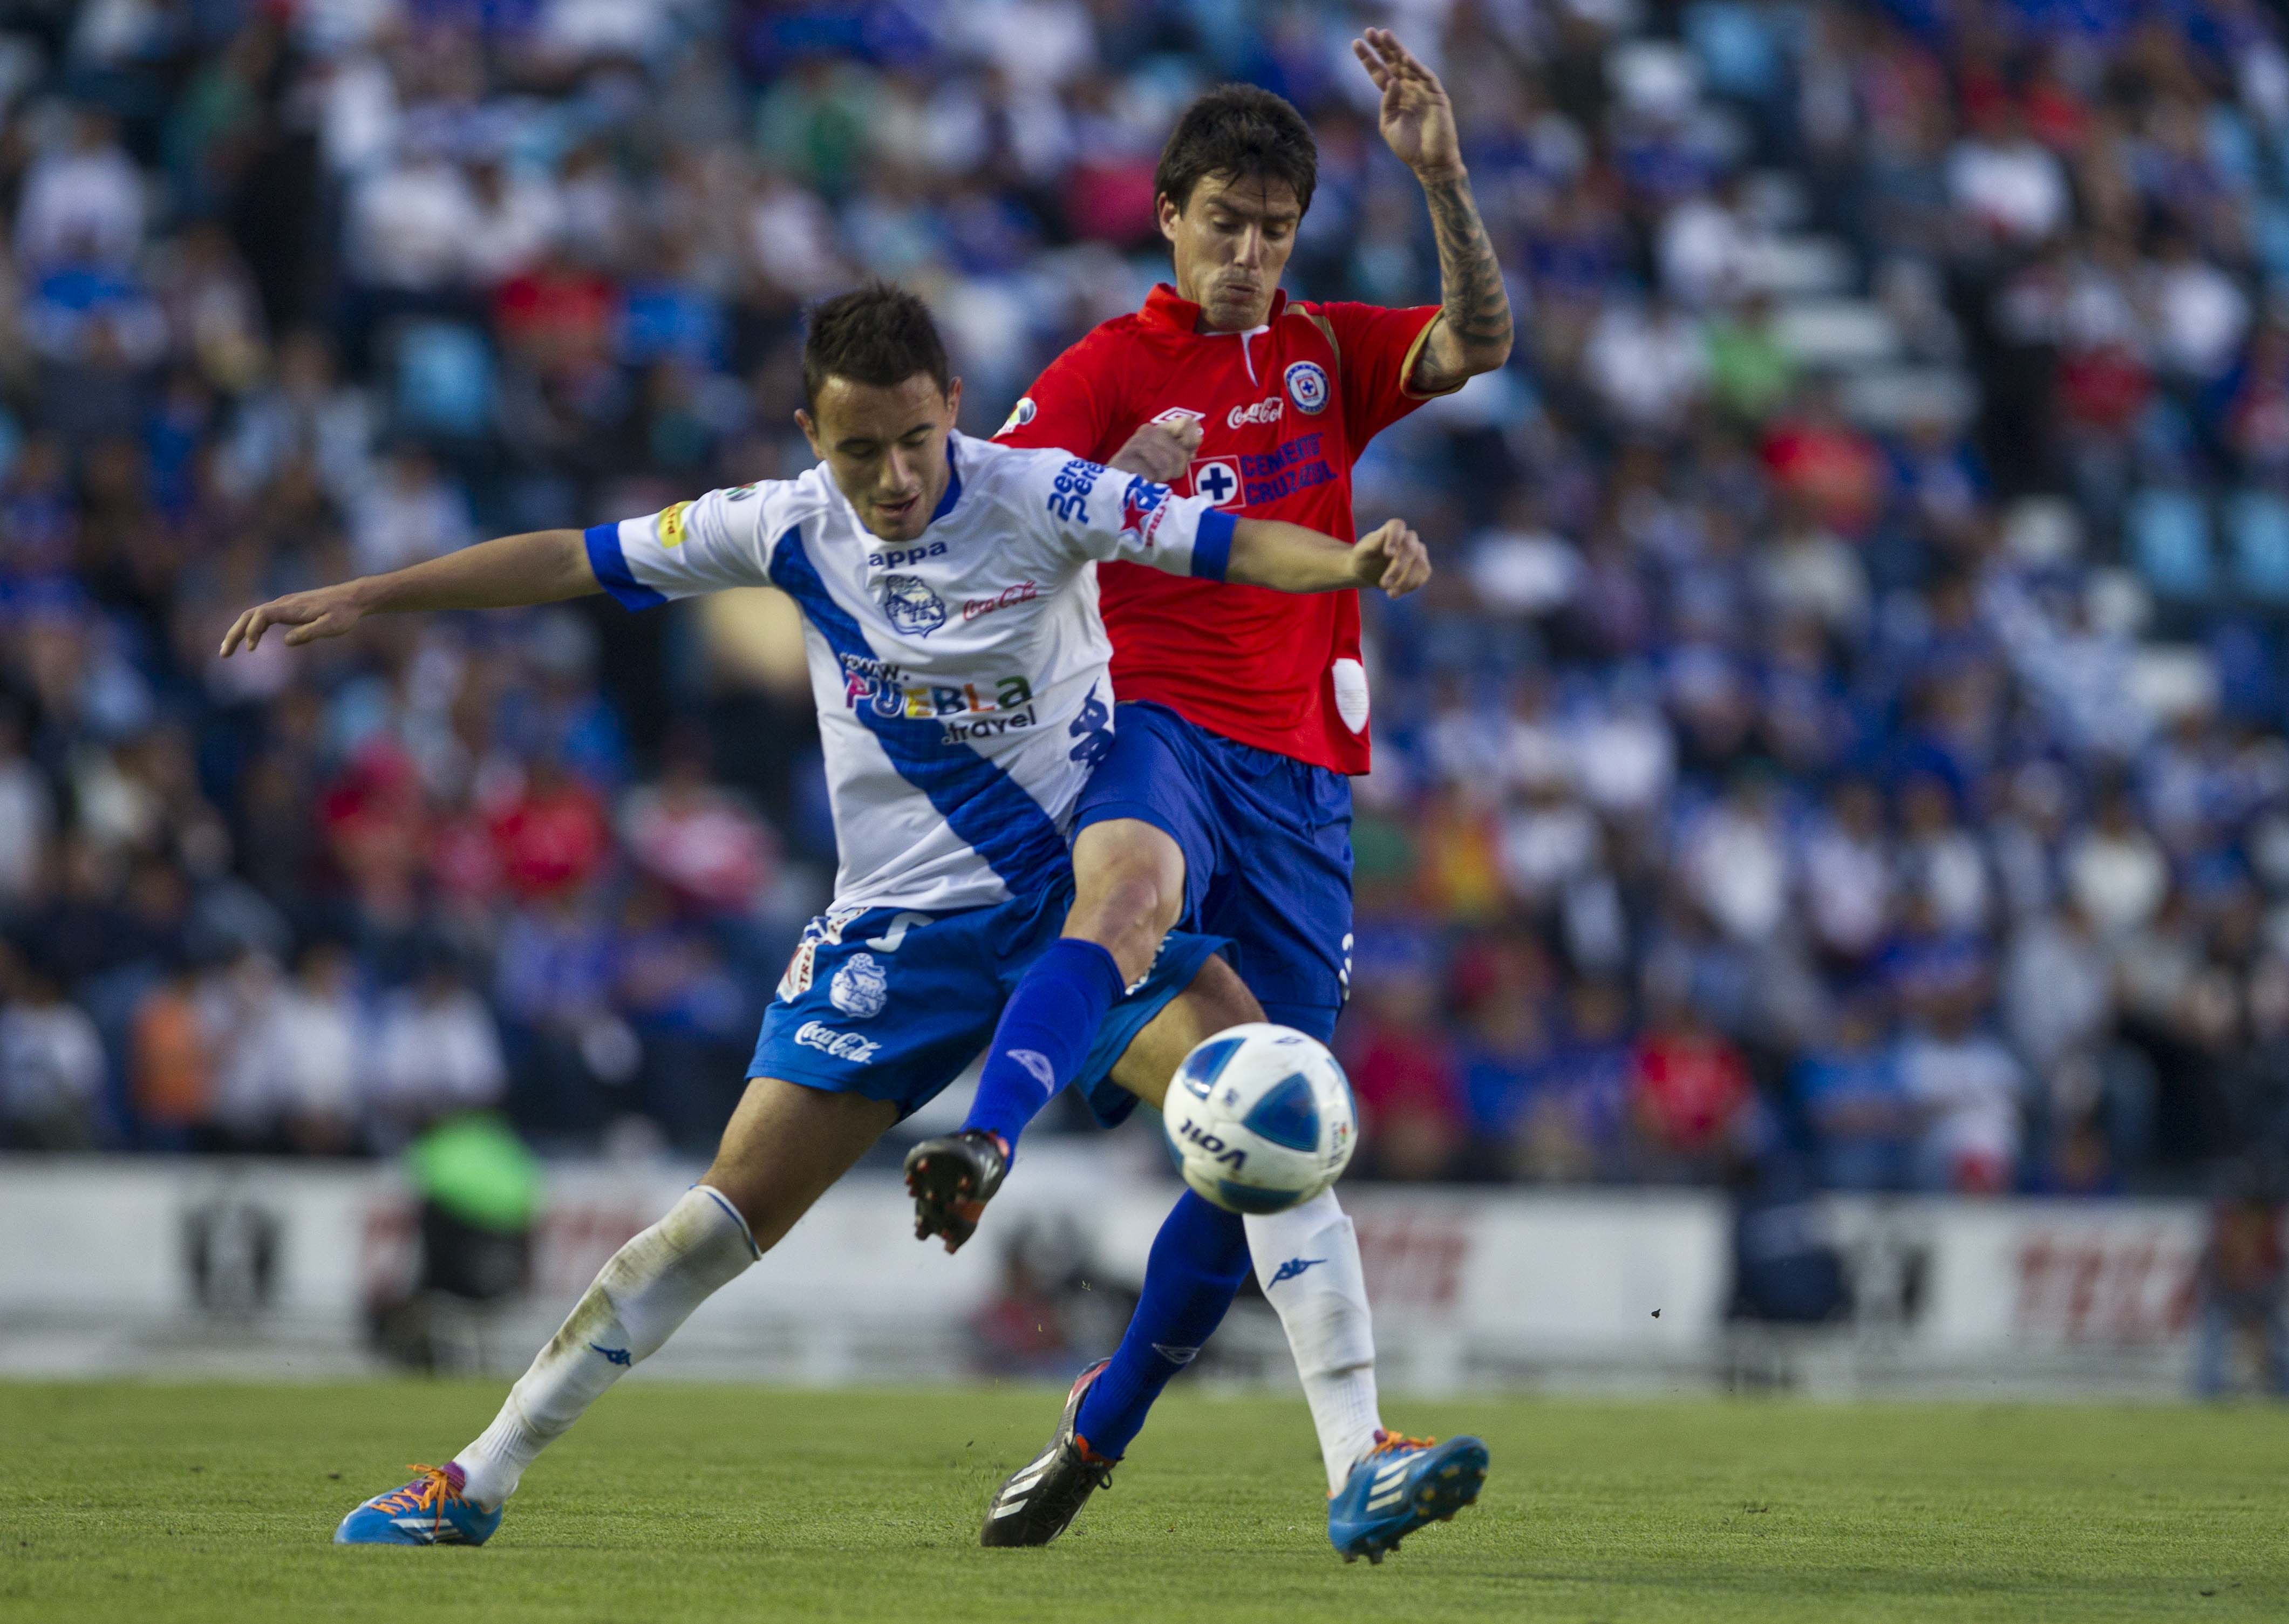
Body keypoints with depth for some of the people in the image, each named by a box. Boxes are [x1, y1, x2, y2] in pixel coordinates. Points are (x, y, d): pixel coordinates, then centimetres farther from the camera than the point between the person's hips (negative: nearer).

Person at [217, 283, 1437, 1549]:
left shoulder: (1035, 498, -13)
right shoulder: (788, 528, -5)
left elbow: (1224, 543, -22)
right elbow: (573, 561, 4)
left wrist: (1354, 563, -43)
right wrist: (363, 598, 4)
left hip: (1075, 882, -1)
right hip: (897, 917, 1)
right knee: (736, 1205, -3)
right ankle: (479, 1481, 6)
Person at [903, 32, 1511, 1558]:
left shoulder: (1327, 352, 16)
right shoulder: (1112, 368, 5)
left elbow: (1479, 343, -1)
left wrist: (1444, 181, -15)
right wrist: (1118, 486, -20)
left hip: (1301, 775, 5)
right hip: (1160, 729, -5)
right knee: (1128, 888, -40)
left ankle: (1104, 1420, 11)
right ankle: (981, 1148, -65)